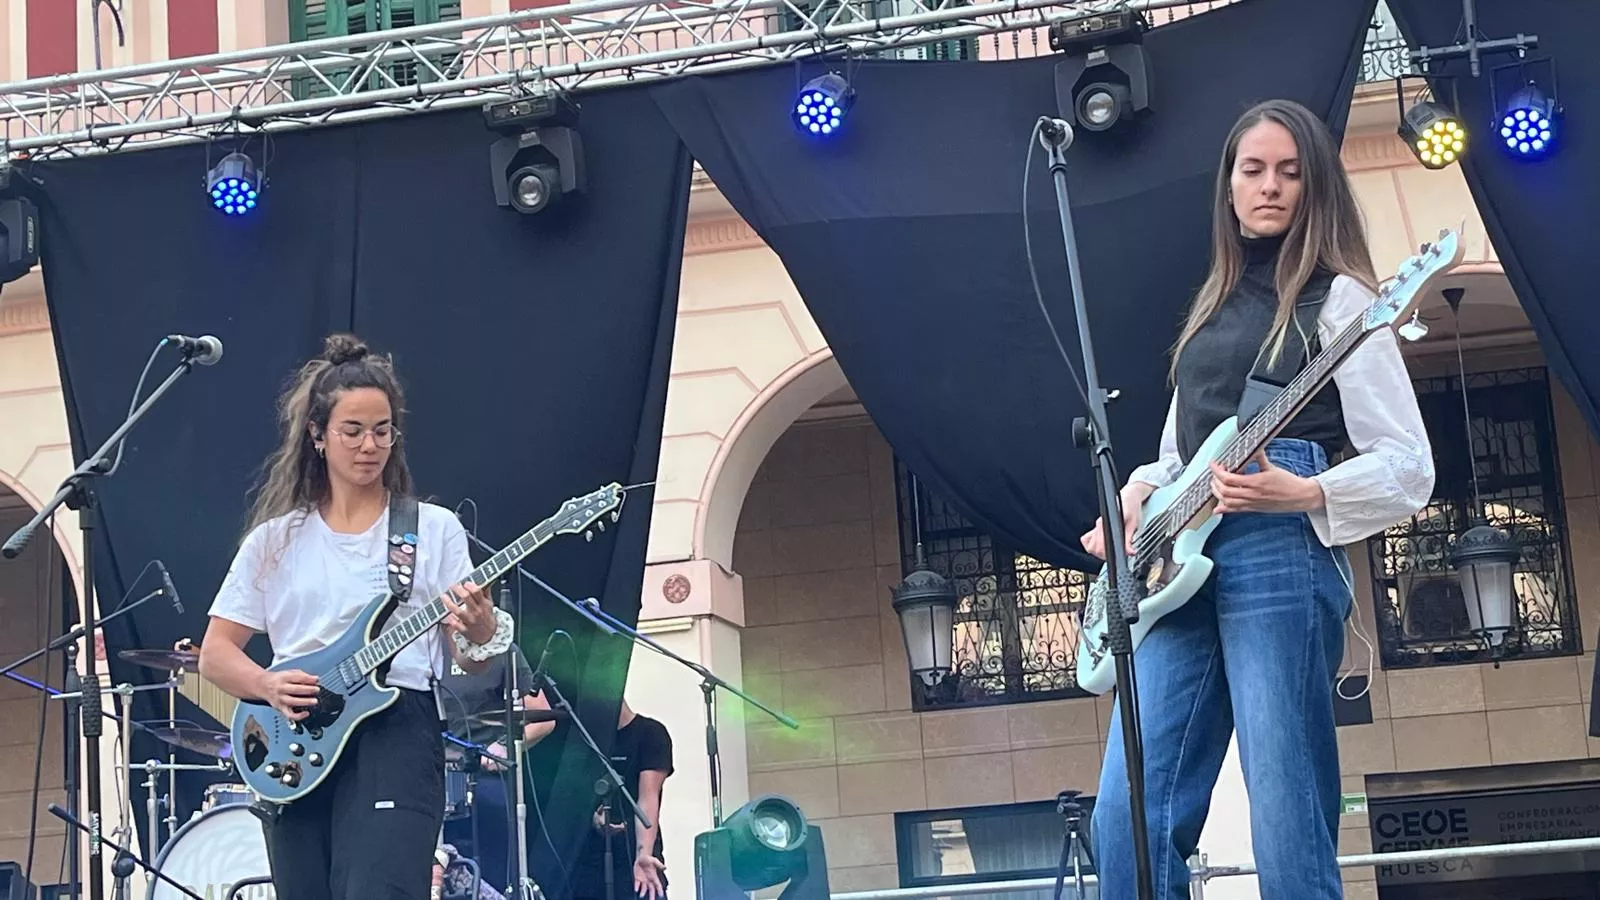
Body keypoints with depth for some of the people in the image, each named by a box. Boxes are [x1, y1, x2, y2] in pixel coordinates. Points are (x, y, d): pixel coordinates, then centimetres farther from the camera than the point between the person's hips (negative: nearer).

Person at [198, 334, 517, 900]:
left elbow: (467, 657, 4)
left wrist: (480, 630, -20)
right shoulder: (276, 539, 11)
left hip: (396, 733, -3)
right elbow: (215, 654, 10)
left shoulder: (434, 529, 7)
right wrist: (269, 685, -10)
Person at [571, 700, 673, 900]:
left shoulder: (649, 733, 0)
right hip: (586, 863, 4)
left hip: (632, 860, -4)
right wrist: (591, 816, -10)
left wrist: (643, 853, -23)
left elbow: (648, 797, -10)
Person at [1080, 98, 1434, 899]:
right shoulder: (1216, 306, 24)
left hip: (1282, 559, -7)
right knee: (1126, 824, -3)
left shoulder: (1337, 299, 4)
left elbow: (1408, 468, -2)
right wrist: (1138, 494, 8)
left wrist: (1300, 494, -20)